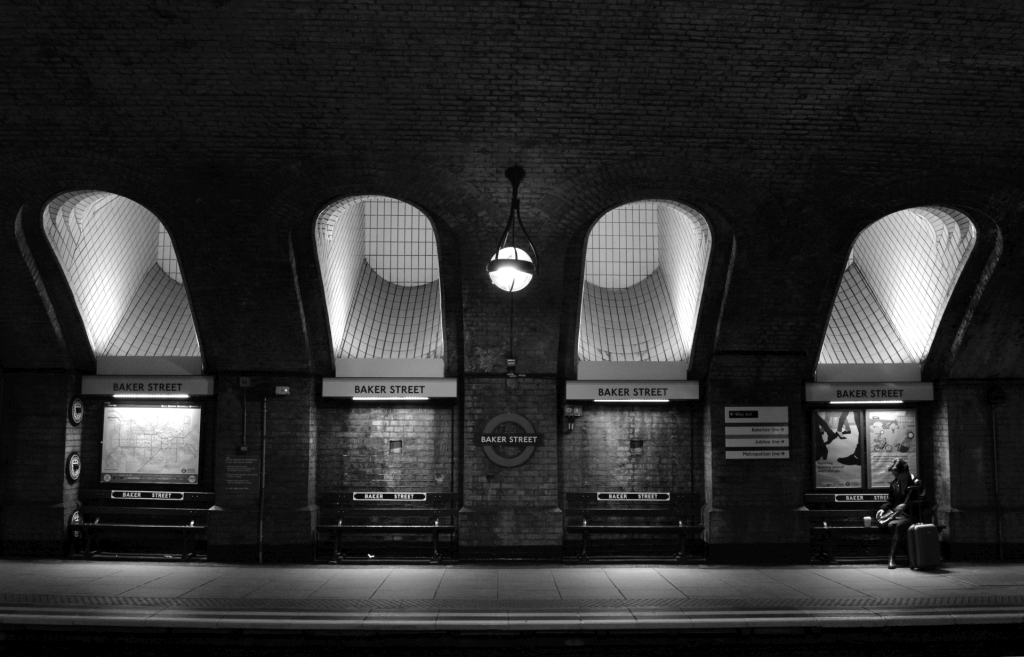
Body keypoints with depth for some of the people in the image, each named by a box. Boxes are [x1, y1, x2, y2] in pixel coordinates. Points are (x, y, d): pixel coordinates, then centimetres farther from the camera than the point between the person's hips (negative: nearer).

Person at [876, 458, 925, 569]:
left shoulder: (916, 484, -3)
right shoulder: (894, 484, 14)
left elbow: (921, 501, -12)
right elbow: (890, 501, 22)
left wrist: (905, 505, -27)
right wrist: (883, 509, 2)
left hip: (911, 515, -4)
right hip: (897, 515, 4)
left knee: (899, 525, -36)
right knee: (891, 525, -31)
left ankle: (892, 557, -30)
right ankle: (910, 555, -19)